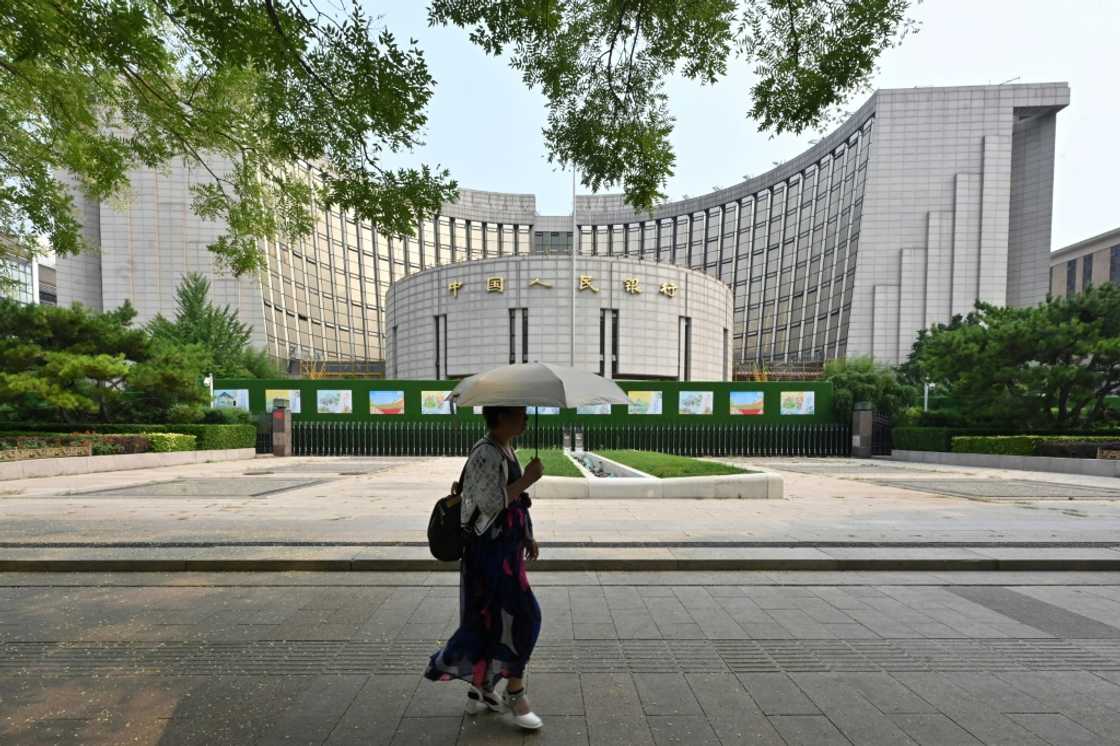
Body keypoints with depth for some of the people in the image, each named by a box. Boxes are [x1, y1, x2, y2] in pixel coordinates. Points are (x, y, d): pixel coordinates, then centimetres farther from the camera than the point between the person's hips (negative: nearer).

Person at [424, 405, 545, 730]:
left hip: (505, 548, 9)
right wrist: (528, 478, -22)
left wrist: (527, 536, 17)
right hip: (489, 550, -9)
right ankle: (514, 693, 18)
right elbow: (491, 503, -26)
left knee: (494, 620, 18)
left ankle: (480, 691, 34)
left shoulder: (507, 450, 10)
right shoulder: (486, 453, -20)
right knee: (522, 616, -2)